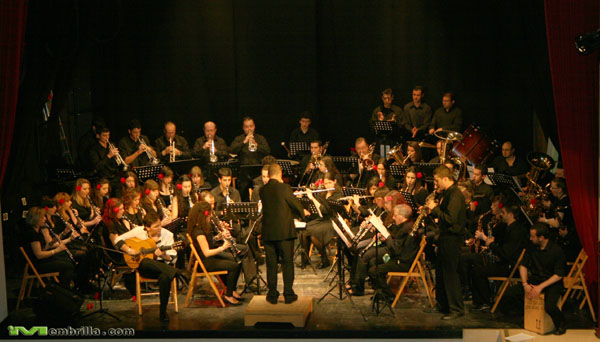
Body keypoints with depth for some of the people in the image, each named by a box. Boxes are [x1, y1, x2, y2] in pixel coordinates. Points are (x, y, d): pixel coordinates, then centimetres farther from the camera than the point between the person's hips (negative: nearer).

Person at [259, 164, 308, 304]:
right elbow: (295, 204, -2)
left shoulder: (263, 190, 3)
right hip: (284, 232, -3)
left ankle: (272, 295, 11)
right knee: (287, 262, 5)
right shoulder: (284, 188, -10)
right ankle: (288, 294, 6)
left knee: (271, 264, 8)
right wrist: (303, 212, 20)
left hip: (268, 233, 3)